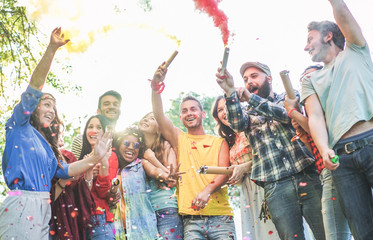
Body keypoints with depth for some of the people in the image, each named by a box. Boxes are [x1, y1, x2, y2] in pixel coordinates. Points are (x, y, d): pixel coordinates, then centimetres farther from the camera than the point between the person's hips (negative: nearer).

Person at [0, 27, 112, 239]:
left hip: (43, 209, 8)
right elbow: (35, 84, -5)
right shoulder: (21, 128, 3)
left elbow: (65, 171, 20)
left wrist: (95, 158, 14)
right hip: (22, 205, -8)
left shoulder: (46, 144, 24)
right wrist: (52, 49, -11)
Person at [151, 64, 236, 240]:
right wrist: (156, 86, -10)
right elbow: (158, 115, 3)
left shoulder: (219, 142, 13)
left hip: (220, 215, 0)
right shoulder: (179, 139, 16)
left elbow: (225, 172, 0)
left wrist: (207, 190, -18)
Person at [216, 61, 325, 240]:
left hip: (308, 177, -1)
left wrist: (251, 98, -13)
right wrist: (230, 93, -19)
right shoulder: (248, 113, 20)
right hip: (275, 186, 1)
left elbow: (288, 113, -6)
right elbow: (237, 124, -4)